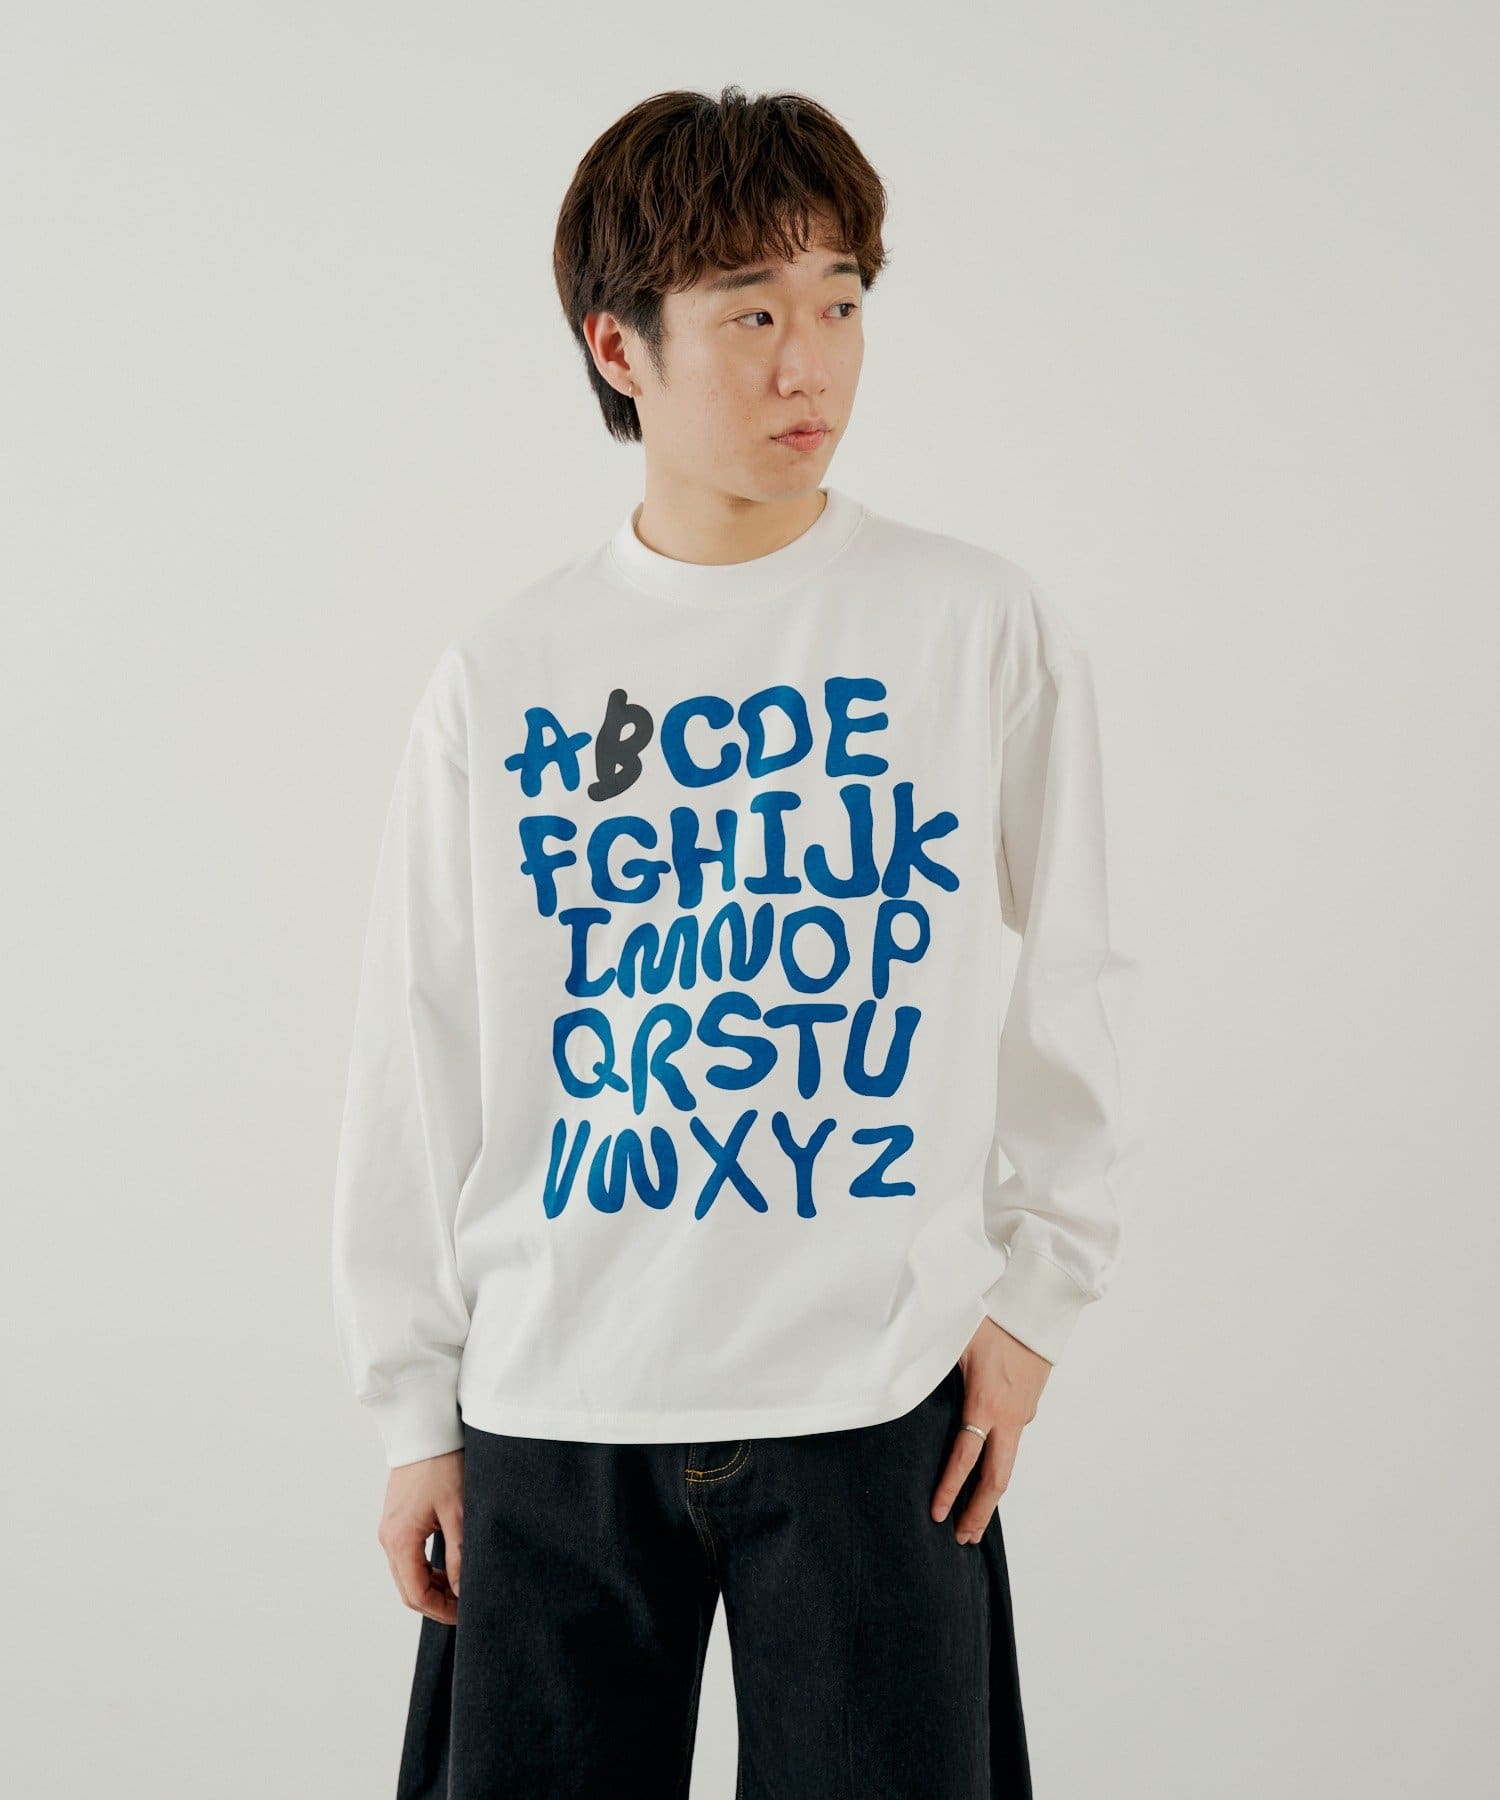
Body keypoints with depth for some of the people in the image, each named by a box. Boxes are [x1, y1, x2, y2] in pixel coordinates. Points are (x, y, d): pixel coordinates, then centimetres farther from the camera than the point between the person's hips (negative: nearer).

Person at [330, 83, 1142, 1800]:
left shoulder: (984, 626, -1)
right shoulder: (502, 676, 3)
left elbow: (1079, 980, 7)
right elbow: (420, 1064, 7)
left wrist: (1035, 1288, 3)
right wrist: (416, 1407, 8)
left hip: (874, 1400, -1)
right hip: (554, 1415, 2)